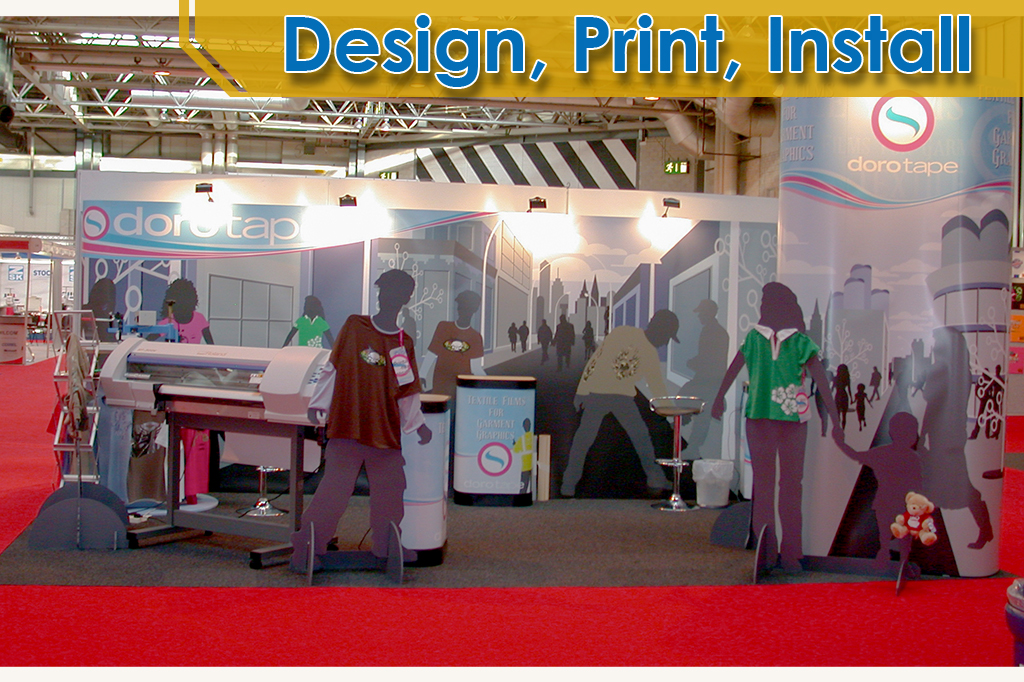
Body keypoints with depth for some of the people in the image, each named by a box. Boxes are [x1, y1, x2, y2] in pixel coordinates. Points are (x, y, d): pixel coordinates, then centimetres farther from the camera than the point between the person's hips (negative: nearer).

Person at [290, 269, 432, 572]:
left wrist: (417, 423, -1)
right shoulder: (354, 326, 3)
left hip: (386, 432, 3)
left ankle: (385, 550, 19)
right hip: (346, 426, -3)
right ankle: (306, 549, 0)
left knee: (390, 491, 4)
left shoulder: (404, 343, 7)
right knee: (335, 488, -8)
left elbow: (408, 391, 8)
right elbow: (333, 367, 7)